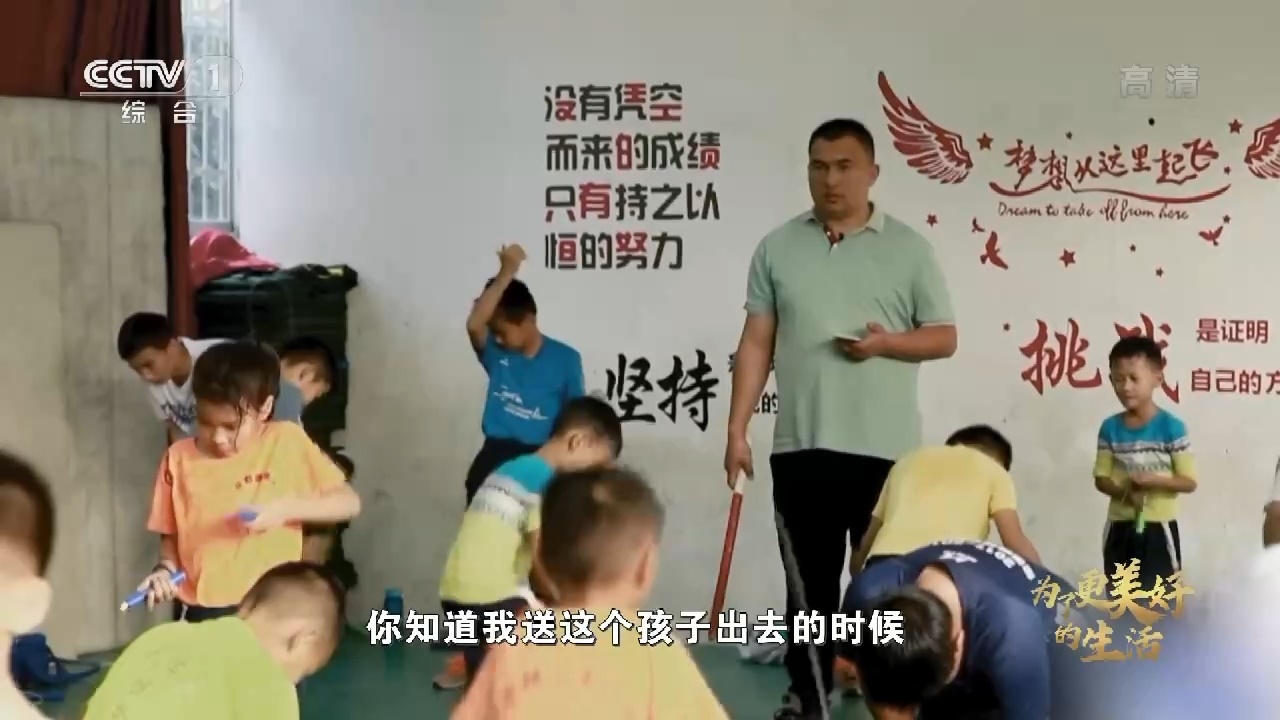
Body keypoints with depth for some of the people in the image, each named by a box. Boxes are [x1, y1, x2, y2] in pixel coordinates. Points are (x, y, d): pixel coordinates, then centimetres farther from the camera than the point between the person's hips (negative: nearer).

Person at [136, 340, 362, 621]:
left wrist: (285, 508, -17)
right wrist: (165, 569, -9)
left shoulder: (287, 442, -5)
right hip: (204, 616, 2)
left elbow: (349, 502, -4)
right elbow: (170, 534, 11)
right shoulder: (180, 457, 1)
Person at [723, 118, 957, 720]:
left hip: (886, 449, -1)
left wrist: (886, 342, -15)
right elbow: (756, 344, 5)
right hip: (800, 447, 1)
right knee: (808, 579, 8)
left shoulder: (908, 248, 3)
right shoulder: (778, 247, 6)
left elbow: (944, 337, 5)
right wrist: (737, 430, 0)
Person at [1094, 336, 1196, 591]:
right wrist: (1124, 490, -17)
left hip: (1158, 528, -4)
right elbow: (1101, 479, 3)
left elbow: (1189, 481, -7)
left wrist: (1154, 480, -24)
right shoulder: (1110, 428, 1)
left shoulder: (1171, 427, -9)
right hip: (1120, 527, 4)